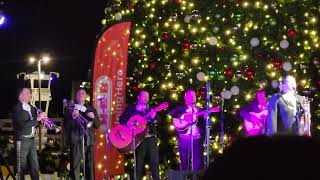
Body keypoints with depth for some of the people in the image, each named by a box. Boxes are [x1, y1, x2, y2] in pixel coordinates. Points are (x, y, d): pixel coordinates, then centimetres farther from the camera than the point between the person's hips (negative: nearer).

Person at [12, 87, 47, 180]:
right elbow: (22, 125, -24)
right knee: (21, 167, -3)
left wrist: (41, 119, -2)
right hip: (22, 140, -8)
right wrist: (37, 118, -22)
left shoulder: (31, 108, 12)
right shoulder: (17, 109, -12)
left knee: (35, 166, 12)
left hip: (32, 140, 8)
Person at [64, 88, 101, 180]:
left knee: (90, 167, 4)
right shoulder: (71, 109, 5)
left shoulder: (91, 109, 15)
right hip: (76, 141, -3)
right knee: (75, 166, -8)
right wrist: (72, 117, -17)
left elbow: (98, 125, 11)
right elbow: (66, 126, -1)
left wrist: (94, 117, -7)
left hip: (89, 141, 3)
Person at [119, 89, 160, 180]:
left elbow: (158, 120, 1)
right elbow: (122, 119, 1)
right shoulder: (131, 108, 7)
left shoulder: (151, 108, 14)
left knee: (155, 161, -3)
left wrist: (154, 116, -21)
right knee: (139, 163, 2)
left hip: (151, 137, 2)